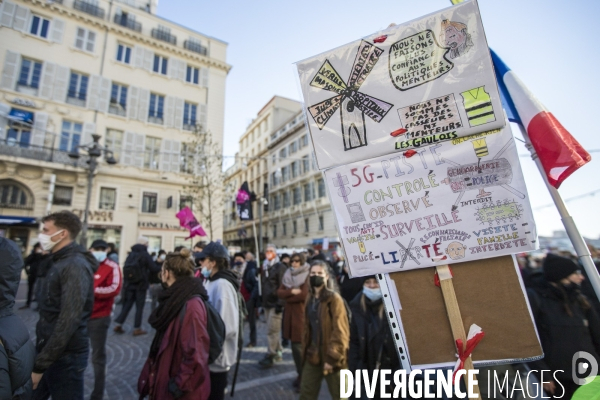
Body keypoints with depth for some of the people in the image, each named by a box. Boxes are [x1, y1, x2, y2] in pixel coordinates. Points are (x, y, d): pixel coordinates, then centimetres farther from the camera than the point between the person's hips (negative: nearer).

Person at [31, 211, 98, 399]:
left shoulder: (75, 266, -21)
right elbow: (52, 314, 16)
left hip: (65, 356, -8)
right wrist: (41, 357, 16)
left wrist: (39, 365, -21)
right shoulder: (61, 262, 10)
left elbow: (69, 322, -25)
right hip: (50, 352, 8)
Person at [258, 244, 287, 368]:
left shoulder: (280, 267, -10)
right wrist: (262, 302, 14)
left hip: (275, 304, -7)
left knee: (272, 331, -4)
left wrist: (280, 303, -19)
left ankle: (270, 356, 5)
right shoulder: (265, 268, 14)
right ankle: (278, 352, 26)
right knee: (274, 330, 15)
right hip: (267, 303, 7)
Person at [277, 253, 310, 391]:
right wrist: (292, 292, -17)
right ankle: (301, 374, 26)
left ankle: (304, 377, 11)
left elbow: (304, 295, -20)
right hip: (290, 314, 6)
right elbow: (279, 292, 2)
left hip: (302, 315, -6)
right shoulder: (287, 275, 10)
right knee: (295, 345, 11)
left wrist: (287, 297, -7)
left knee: (298, 346, -5)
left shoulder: (307, 276, -9)